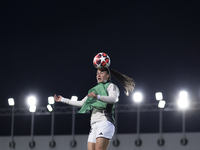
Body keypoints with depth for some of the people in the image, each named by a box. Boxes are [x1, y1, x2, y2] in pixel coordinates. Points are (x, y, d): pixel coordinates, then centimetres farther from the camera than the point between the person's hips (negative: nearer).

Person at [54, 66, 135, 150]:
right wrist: (63, 100, 38)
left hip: (105, 122, -7)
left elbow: (113, 99, -14)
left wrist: (97, 97, -32)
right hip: (94, 125, 7)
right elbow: (81, 103, 37)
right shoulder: (95, 89, 31)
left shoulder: (111, 86, 8)